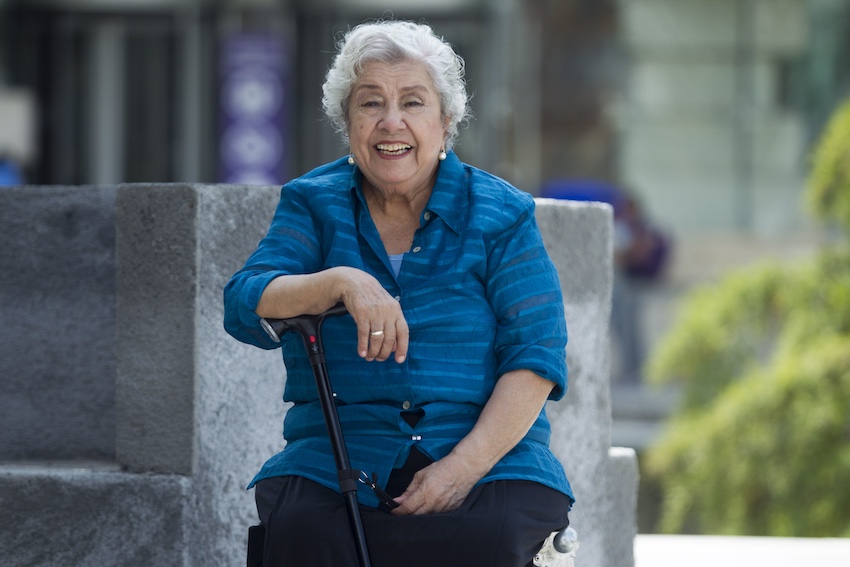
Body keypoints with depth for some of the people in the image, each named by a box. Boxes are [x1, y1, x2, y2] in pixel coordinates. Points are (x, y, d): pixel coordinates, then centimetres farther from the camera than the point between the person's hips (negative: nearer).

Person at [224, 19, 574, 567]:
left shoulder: (502, 215, 7)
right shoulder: (314, 205, 11)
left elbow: (535, 357, -2)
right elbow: (245, 306, -4)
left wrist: (465, 465, -17)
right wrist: (343, 283, -24)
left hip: (488, 454, -1)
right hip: (338, 457, 1)